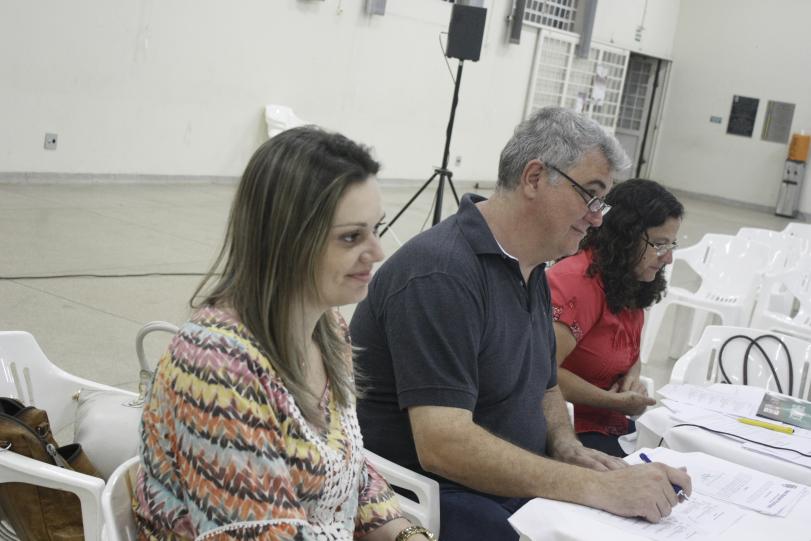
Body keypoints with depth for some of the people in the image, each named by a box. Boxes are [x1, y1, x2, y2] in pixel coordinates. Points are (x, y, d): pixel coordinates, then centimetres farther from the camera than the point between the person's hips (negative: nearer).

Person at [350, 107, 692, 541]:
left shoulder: (531, 271, 10)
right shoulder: (442, 272, -19)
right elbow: (442, 445, -27)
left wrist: (567, 449, 0)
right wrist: (599, 488, -28)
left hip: (515, 487, 8)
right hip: (434, 499, -8)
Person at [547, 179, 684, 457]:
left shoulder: (630, 285, 9)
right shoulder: (578, 281, -19)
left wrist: (632, 377, 0)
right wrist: (616, 401, -16)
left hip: (610, 425, 9)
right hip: (570, 429, -9)